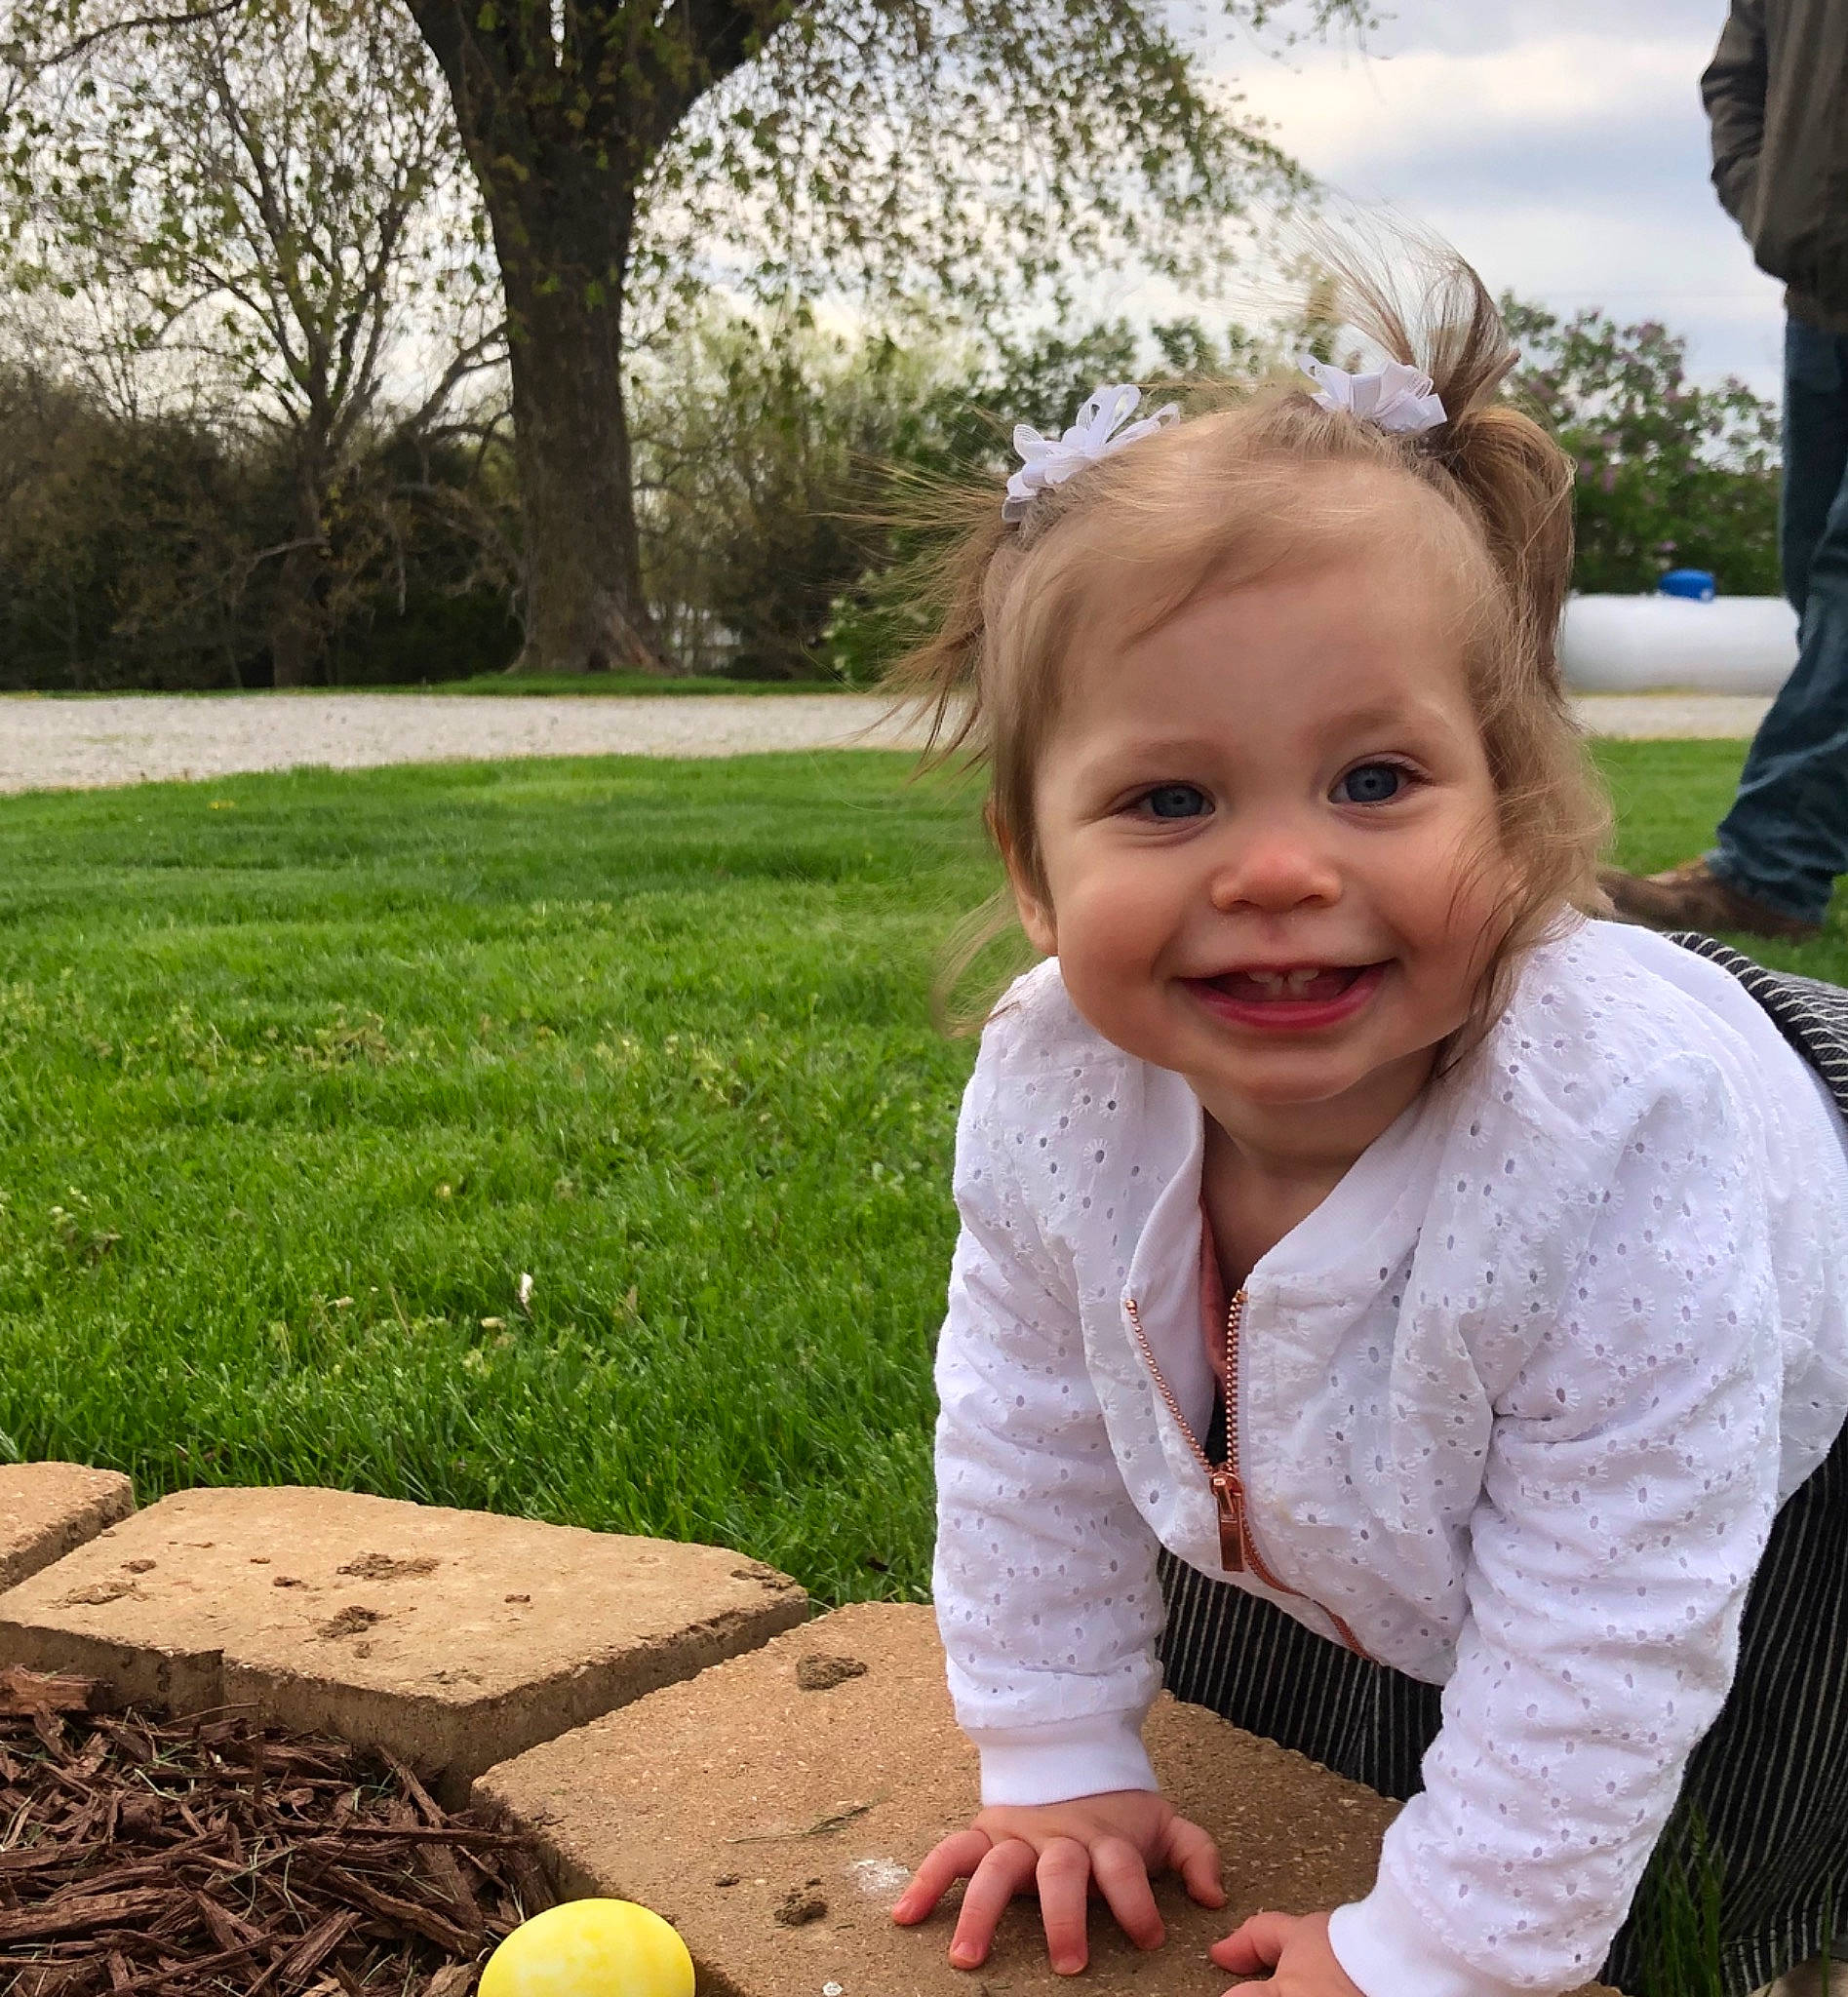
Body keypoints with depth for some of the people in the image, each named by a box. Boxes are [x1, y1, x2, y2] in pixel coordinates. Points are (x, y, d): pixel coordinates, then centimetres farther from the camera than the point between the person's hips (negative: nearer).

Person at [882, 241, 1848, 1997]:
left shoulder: (1617, 1148, -46)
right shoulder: (1046, 1093, -31)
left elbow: (1597, 1644, -35)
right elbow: (1029, 1438, -12)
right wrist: (1059, 1764, -4)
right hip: (1345, 1496, 4)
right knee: (1257, 1771, 21)